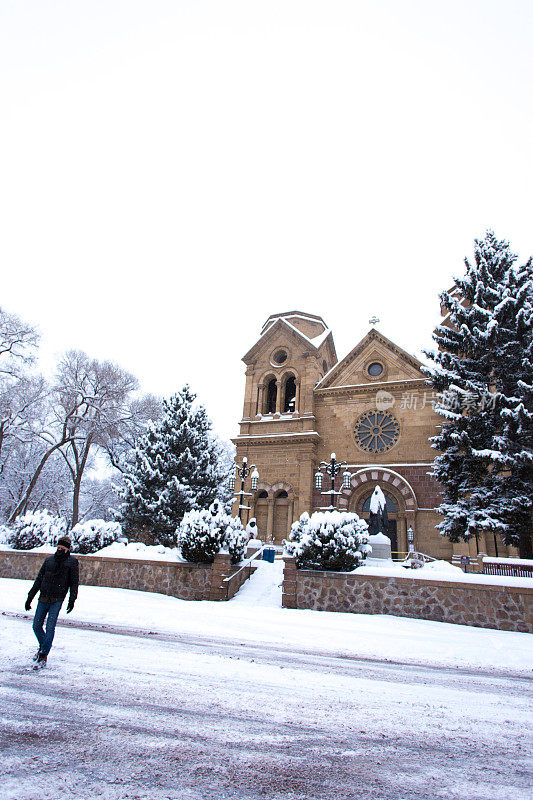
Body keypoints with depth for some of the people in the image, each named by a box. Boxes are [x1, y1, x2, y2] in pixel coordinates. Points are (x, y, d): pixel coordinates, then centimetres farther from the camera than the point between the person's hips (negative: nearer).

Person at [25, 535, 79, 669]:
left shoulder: (72, 562, -1)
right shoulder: (49, 560, 8)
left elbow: (74, 582, -1)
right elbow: (39, 579, 14)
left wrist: (72, 600, -10)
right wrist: (30, 597, 13)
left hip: (57, 601, -4)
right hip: (43, 599, 4)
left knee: (50, 627, -10)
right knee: (36, 626, 7)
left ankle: (43, 657, 0)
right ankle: (43, 646, 33)